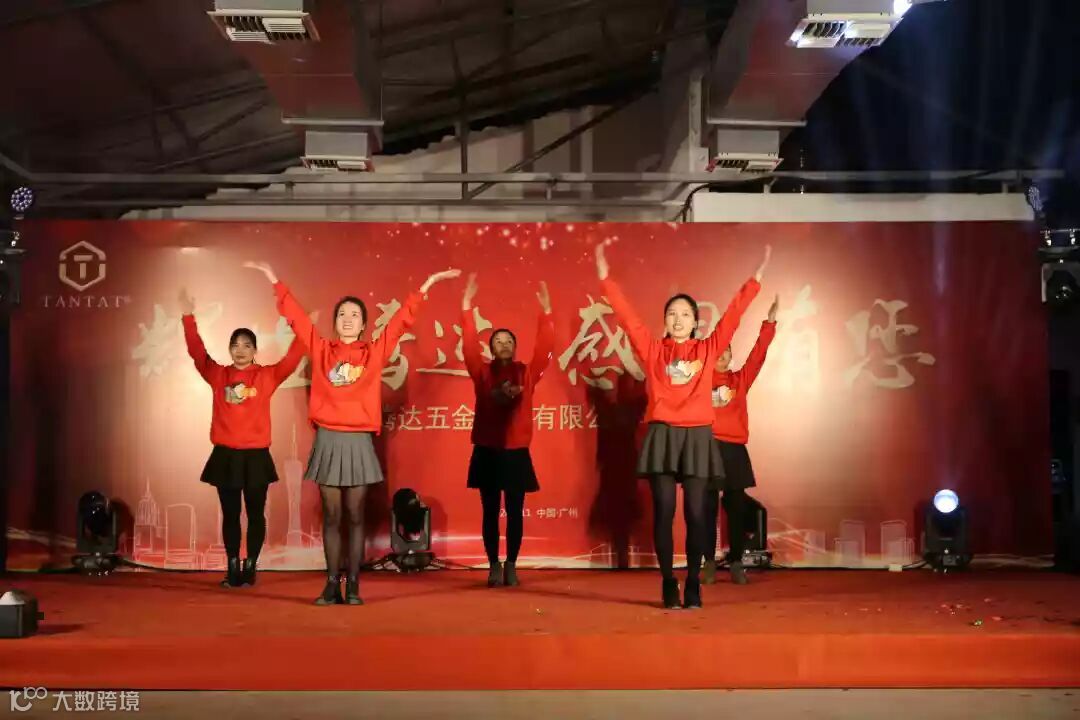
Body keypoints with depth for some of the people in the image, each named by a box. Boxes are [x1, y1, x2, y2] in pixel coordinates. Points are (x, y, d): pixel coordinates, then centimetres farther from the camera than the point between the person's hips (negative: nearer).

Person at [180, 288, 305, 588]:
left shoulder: (267, 375, 1)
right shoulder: (218, 375, 5)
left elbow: (292, 358, -8)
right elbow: (197, 352, -1)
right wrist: (188, 316, -8)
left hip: (256, 454, -1)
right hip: (225, 454, 1)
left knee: (255, 513, 5)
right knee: (230, 514, 7)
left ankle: (250, 567, 14)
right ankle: (232, 568, 13)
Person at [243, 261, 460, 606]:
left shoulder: (374, 353, 4)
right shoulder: (321, 351, 5)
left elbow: (402, 320, 4)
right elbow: (296, 316, 6)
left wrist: (427, 284, 3)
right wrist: (274, 279, 5)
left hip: (359, 442, 0)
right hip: (328, 441, 0)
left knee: (355, 516, 5)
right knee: (331, 516, 5)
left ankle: (353, 585, 10)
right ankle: (332, 585, 9)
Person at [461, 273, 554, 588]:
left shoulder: (527, 373, 4)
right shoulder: (482, 372, 2)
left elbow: (544, 348, -6)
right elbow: (469, 346, -8)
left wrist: (546, 312, -15)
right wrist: (467, 306, -17)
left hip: (517, 452, 0)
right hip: (487, 451, 0)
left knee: (515, 512, 3)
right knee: (490, 511, 4)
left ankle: (511, 566, 12)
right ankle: (494, 566, 11)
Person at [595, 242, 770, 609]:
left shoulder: (708, 349, 8)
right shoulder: (652, 349, 6)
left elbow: (733, 314, 8)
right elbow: (628, 316, 3)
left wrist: (756, 278, 6)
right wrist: (605, 277, -1)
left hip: (697, 436, 1)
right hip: (662, 435, -1)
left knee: (695, 513, 2)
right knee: (664, 512, 0)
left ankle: (693, 583, 10)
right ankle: (668, 583, 7)